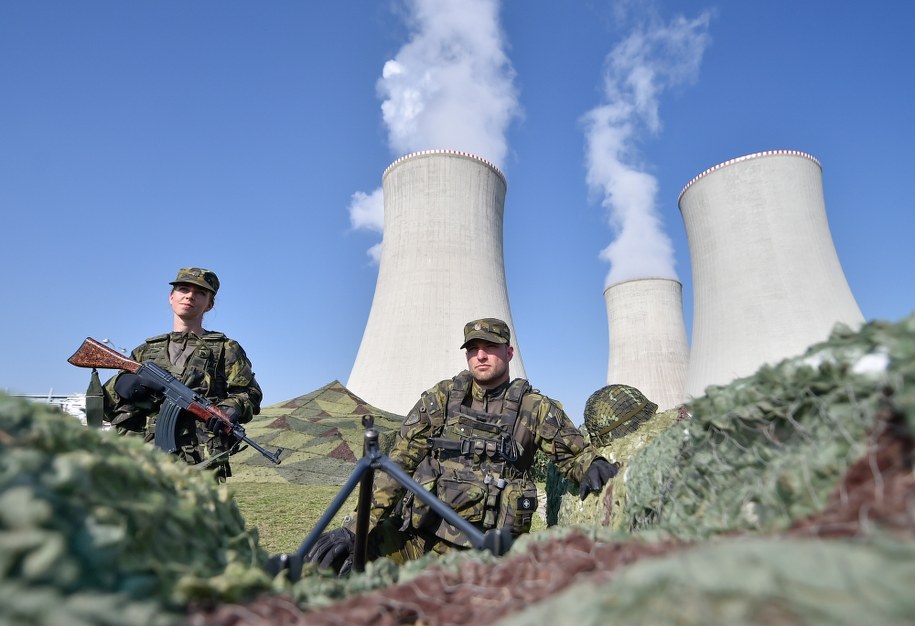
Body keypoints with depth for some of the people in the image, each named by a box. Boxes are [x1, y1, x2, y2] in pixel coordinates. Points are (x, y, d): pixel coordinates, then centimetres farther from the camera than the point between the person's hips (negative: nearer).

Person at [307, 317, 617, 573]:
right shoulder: (441, 397, 2)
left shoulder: (536, 408, 0)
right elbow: (399, 463, 0)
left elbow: (575, 452, 9)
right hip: (420, 537, 1)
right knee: (326, 558, -12)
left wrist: (594, 466, -17)